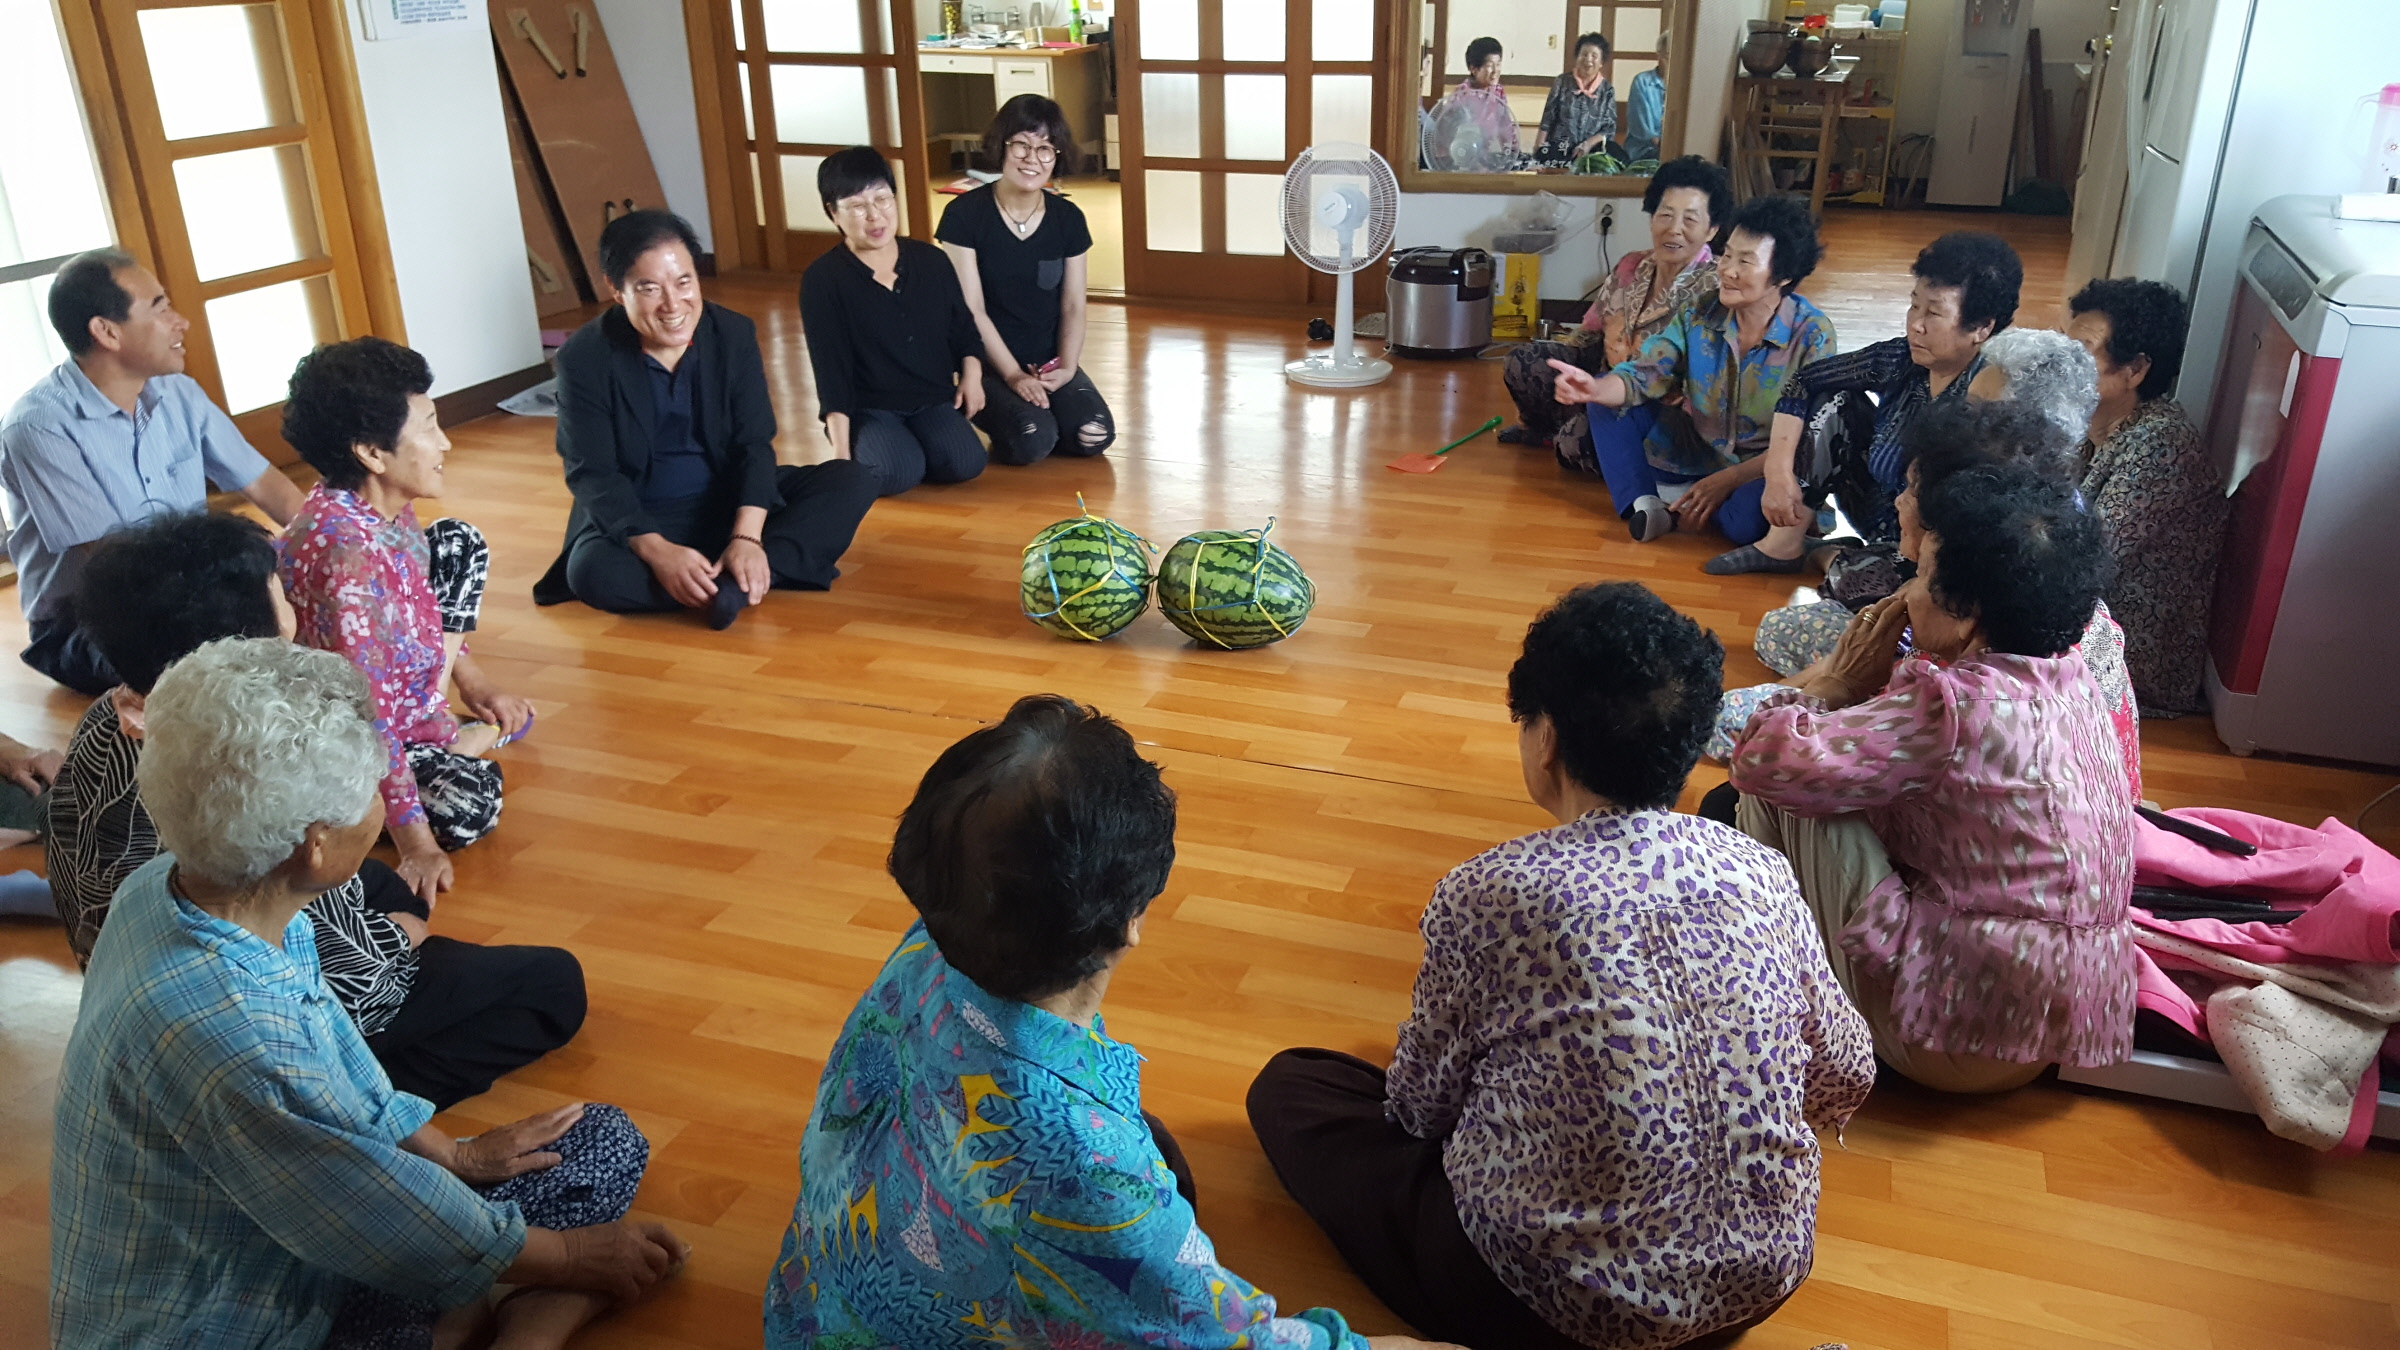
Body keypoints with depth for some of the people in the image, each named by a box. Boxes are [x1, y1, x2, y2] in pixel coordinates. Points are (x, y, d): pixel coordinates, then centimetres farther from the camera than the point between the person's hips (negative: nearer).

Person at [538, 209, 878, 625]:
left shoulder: (734, 334, -6)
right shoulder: (584, 358, -13)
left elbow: (754, 445, -10)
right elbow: (592, 474, -16)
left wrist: (747, 537, -27)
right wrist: (658, 552, -33)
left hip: (730, 500, 4)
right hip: (636, 519, -3)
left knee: (851, 482, -18)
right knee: (592, 571, -37)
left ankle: (736, 580, -33)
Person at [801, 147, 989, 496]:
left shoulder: (932, 261, 4)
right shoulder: (822, 279, -9)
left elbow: (963, 327, 16)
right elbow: (830, 367, -12)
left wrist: (972, 374, -4)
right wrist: (841, 451, -18)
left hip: (933, 400, 4)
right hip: (866, 408, -3)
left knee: (965, 463, -23)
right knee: (898, 473, -30)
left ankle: (912, 444, 9)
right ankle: (871, 451, 6)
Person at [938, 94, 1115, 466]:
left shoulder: (1068, 219, 1)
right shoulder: (963, 216, -10)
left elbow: (1073, 307, 4)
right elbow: (971, 310, -11)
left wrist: (1067, 367, -12)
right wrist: (1013, 375, -17)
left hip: (1049, 362, 4)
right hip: (987, 364, -3)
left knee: (1094, 435, -21)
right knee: (1032, 440, -29)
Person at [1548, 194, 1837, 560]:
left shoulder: (1812, 335, -18)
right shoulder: (1699, 315, -7)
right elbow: (1642, 377, -11)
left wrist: (1727, 480, -25)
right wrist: (1594, 388, -34)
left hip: (1765, 468, -4)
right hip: (1700, 453, 4)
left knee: (1745, 520, -38)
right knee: (1608, 403, -6)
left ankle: (1677, 500, -5)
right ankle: (1644, 506, -17)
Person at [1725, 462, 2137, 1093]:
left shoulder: (1955, 705, -26)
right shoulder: (2068, 674, 2)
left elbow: (1763, 759, -27)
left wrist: (1836, 680, -10)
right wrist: (1874, 685, -6)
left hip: (1963, 1036, -9)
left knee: (1774, 794, -11)